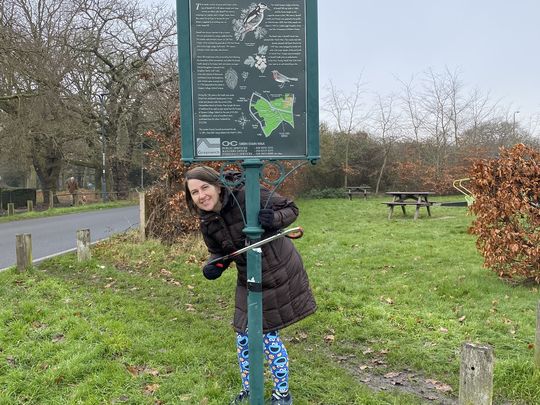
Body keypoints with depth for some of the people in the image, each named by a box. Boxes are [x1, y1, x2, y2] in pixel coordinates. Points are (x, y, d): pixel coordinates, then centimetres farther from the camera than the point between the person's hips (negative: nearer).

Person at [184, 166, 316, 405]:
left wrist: (273, 219, -35)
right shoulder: (208, 223, -6)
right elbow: (218, 251, 9)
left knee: (269, 336, 2)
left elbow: (291, 209, -14)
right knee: (243, 337, 11)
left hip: (279, 275, -5)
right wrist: (215, 265, -13)